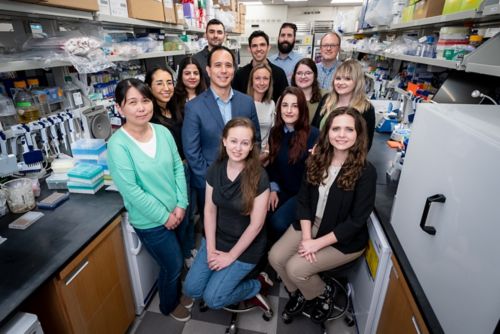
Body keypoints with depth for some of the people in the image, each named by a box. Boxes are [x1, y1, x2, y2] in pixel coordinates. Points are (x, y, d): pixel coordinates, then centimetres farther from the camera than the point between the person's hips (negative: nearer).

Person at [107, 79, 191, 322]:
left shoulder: (163, 131, -4)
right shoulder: (117, 145, -20)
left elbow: (178, 167, 0)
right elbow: (131, 191, -20)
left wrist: (181, 204, -7)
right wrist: (164, 216, -15)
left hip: (176, 212, 5)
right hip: (150, 222, -5)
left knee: (176, 262, 23)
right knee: (173, 265, 13)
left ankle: (177, 293, 54)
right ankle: (169, 305, 44)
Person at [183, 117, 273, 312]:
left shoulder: (259, 177, -23)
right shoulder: (215, 170, -8)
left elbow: (256, 224, -18)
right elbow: (209, 210, -2)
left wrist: (231, 256, -12)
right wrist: (210, 248, -7)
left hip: (246, 246, -5)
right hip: (217, 239, 5)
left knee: (212, 299, -5)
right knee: (191, 290, 3)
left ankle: (257, 285, 17)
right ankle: (235, 282, 22)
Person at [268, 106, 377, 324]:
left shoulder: (366, 172, -19)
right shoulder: (316, 160, -4)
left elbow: (356, 221, -19)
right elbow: (303, 200, -2)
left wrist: (318, 243, -20)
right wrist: (306, 236, -14)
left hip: (345, 240, -5)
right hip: (311, 225, 5)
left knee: (295, 268, -17)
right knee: (275, 257, -8)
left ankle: (322, 295, 17)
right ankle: (298, 293, 23)